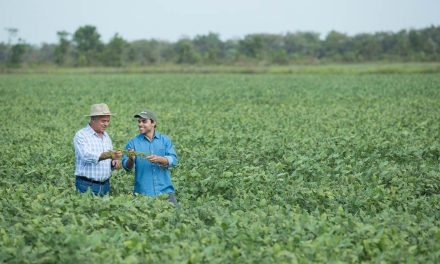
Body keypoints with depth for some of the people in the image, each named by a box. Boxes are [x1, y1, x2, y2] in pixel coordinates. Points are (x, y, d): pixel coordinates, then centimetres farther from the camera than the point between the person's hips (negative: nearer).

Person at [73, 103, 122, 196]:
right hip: (87, 185, -6)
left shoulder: (106, 136, 14)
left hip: (105, 184, 6)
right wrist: (109, 155, -38)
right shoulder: (81, 135, -9)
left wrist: (114, 162, -4)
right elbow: (87, 156, -25)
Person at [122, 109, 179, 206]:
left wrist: (159, 159, -23)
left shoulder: (165, 140, 7)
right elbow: (126, 166, -1)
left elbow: (173, 160, -4)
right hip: (143, 192, -1)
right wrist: (131, 159, -23)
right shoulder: (133, 142, 4)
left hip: (165, 190, 1)